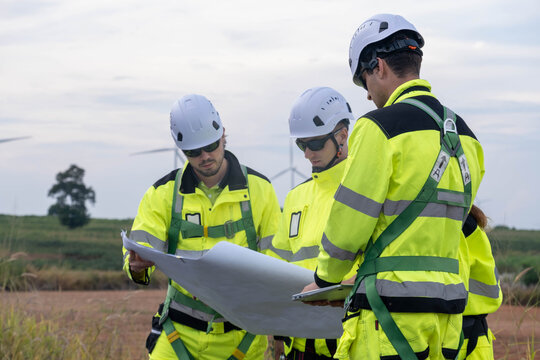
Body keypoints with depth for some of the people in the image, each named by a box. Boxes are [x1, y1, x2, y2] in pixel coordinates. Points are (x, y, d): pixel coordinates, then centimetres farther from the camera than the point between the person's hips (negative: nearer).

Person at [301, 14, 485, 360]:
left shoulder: (379, 127, -9)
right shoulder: (465, 136, 16)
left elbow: (347, 224, -9)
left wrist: (324, 280, 9)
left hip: (392, 309, -8)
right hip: (449, 302, 8)